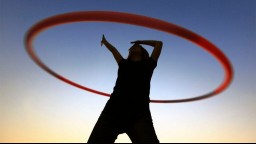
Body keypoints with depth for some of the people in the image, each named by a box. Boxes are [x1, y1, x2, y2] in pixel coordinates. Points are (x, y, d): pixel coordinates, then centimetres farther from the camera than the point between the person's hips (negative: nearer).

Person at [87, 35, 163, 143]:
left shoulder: (148, 64, 25)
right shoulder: (124, 64, 28)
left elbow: (159, 43, 36)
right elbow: (113, 49, 47)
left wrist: (141, 42, 44)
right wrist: (104, 41, 64)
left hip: (139, 113, -2)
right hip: (114, 110, 2)